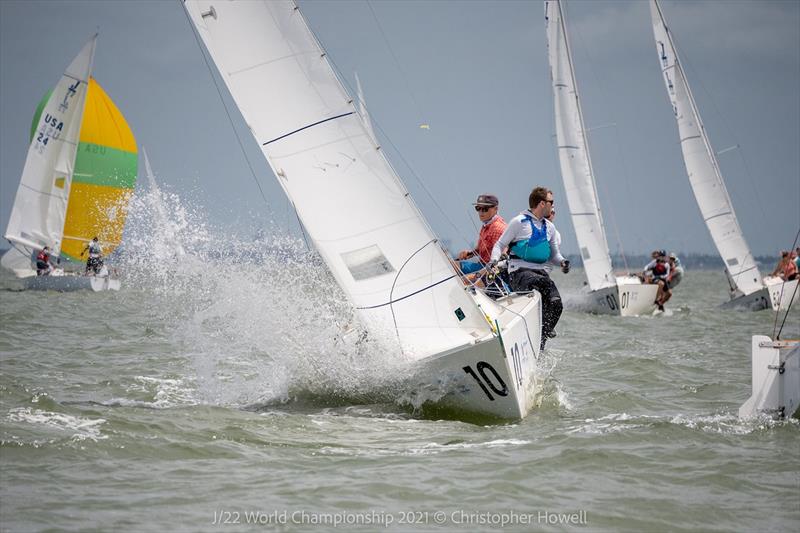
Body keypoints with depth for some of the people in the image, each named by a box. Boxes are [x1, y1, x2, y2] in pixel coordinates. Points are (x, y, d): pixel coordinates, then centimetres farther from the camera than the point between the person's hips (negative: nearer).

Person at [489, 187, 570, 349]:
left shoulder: (549, 227, 18)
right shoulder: (519, 222, 1)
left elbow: (554, 253, 26)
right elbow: (500, 245, 4)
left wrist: (562, 261, 4)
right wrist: (494, 261, -16)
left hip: (541, 272, 5)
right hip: (520, 273, -5)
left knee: (556, 303, -21)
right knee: (541, 282, -37)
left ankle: (540, 344, -13)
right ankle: (545, 328, -22)